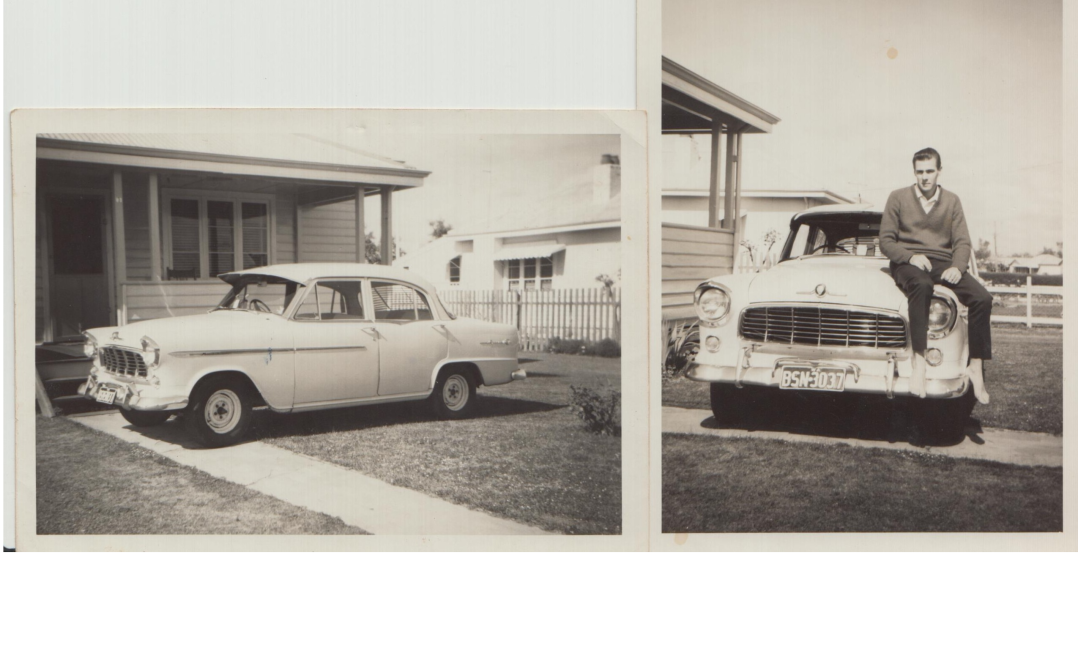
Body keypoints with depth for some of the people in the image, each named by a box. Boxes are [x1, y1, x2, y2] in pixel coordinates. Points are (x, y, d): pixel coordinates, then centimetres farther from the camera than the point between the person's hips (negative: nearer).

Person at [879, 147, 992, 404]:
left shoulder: (952, 201, 14)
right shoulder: (898, 198, 7)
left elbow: (962, 243, 8)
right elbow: (885, 241, 2)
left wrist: (957, 267, -14)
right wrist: (910, 256, -17)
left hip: (943, 263, 3)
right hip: (907, 263, -3)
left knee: (982, 298, -24)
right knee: (922, 285, -41)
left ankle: (976, 367, -17)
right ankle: (919, 362, -45)